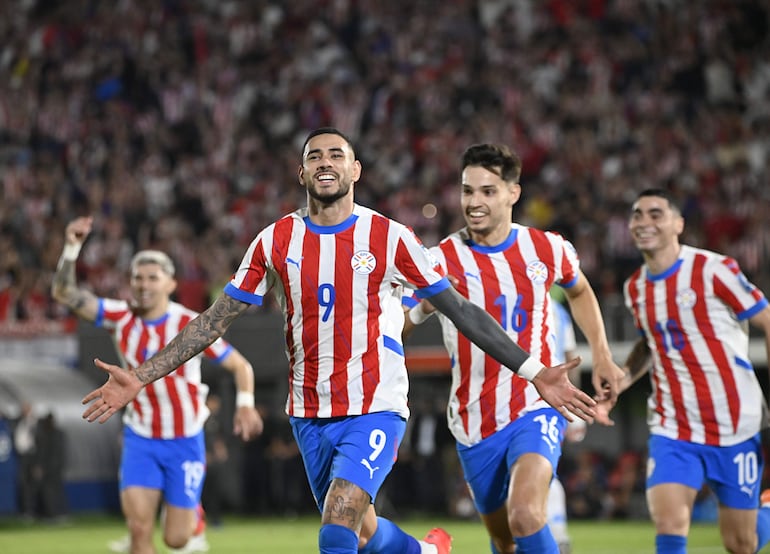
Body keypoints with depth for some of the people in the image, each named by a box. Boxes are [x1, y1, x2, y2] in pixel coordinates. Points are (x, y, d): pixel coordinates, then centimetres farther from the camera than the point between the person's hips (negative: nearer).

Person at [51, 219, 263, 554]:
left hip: (185, 441, -2)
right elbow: (64, 293, -10)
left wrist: (245, 404, -20)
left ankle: (194, 518, 37)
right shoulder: (121, 317, -5)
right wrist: (71, 249, -23)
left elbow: (240, 365, -4)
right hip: (140, 438, 2)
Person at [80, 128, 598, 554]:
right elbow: (216, 319, 6)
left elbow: (462, 310, -3)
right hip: (310, 415, 4)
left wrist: (535, 373, -8)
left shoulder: (391, 239, -6)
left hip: (376, 410, -4)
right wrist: (141, 377, 0)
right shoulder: (277, 242, 3)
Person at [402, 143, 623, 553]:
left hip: (536, 408, -1)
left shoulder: (547, 249, -1)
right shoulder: (441, 261, -8)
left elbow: (579, 292, 21)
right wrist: (423, 306, -30)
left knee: (526, 516, -27)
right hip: (475, 423, 1)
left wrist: (602, 357, 17)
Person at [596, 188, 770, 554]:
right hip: (672, 429, 3)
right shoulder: (635, 288, 6)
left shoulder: (714, 270, -11)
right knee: (668, 524, -19)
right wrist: (614, 387, 8)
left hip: (735, 427, -3)